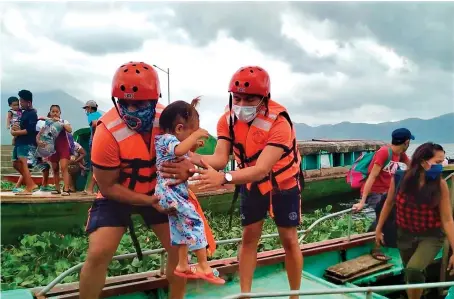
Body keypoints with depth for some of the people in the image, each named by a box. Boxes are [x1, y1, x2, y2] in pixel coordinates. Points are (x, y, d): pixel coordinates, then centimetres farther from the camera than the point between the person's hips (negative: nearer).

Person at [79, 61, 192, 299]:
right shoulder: (107, 132, -29)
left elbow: (181, 152, -4)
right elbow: (108, 187, -19)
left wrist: (184, 169, -30)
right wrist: (148, 201, -27)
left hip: (158, 190, 4)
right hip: (117, 196, -3)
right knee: (98, 254, -15)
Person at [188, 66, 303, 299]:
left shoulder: (279, 122, -33)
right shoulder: (228, 119, -17)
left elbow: (262, 169, -42)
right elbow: (220, 158, -27)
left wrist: (223, 178, -58)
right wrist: (195, 159, -50)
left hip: (283, 183, -3)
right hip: (251, 183, 4)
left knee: (289, 239, 4)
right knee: (249, 237, 5)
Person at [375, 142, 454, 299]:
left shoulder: (440, 184, -18)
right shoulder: (399, 178, -16)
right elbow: (389, 204, 1)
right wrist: (379, 229, 8)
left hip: (431, 236, -2)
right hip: (405, 234, 2)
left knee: (414, 271, -23)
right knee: (410, 275, 15)